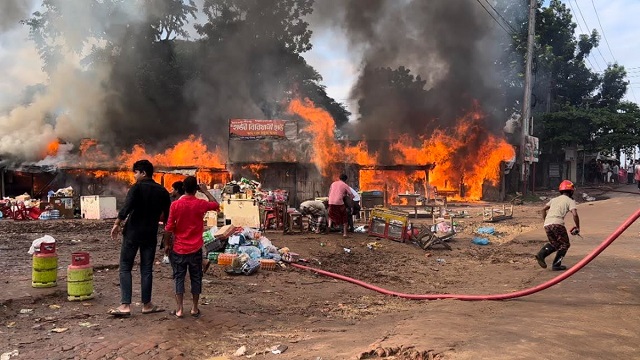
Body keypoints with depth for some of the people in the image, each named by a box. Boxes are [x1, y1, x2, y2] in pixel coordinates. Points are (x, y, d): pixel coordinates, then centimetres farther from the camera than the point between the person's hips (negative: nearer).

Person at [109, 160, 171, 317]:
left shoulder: (137, 188, -9)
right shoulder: (162, 191, 6)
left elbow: (126, 208, -20)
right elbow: (167, 215, 10)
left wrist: (117, 224, -10)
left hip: (132, 233, -4)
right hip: (150, 235, 4)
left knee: (125, 268, 2)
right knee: (146, 269, 10)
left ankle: (125, 305, -4)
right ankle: (147, 304, 13)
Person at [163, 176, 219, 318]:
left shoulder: (175, 204, -9)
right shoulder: (201, 204, -8)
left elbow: (169, 228, -6)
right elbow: (216, 205, 13)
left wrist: (167, 244, 6)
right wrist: (206, 191, 18)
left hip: (179, 248, 0)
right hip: (195, 249, 0)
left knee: (179, 278, 7)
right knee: (196, 278, 11)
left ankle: (179, 309, 6)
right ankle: (195, 308, 16)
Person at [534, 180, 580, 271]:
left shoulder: (554, 199, 26)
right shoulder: (570, 201, 9)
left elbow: (544, 209, 27)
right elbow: (575, 214, -4)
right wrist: (577, 227, 6)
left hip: (547, 225, 6)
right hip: (557, 224, -6)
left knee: (554, 243, 22)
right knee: (565, 244, 12)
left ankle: (541, 254, -2)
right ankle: (556, 265, 4)